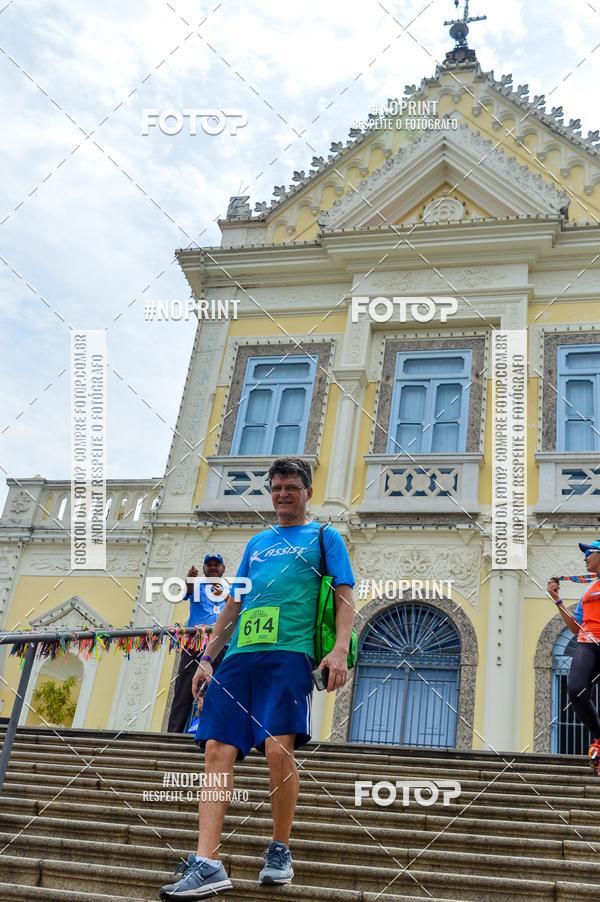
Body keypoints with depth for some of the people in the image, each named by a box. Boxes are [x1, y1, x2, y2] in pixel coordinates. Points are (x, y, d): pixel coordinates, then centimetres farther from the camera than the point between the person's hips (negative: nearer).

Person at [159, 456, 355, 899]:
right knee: (217, 751, -6)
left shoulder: (324, 536, 13)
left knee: (279, 748, -15)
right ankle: (207, 865, -7)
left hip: (289, 653, -5)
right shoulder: (257, 542, 27)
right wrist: (208, 657, 18)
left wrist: (340, 650, -12)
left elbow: (345, 595, 3)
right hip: (239, 655, 5)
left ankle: (280, 853, 6)